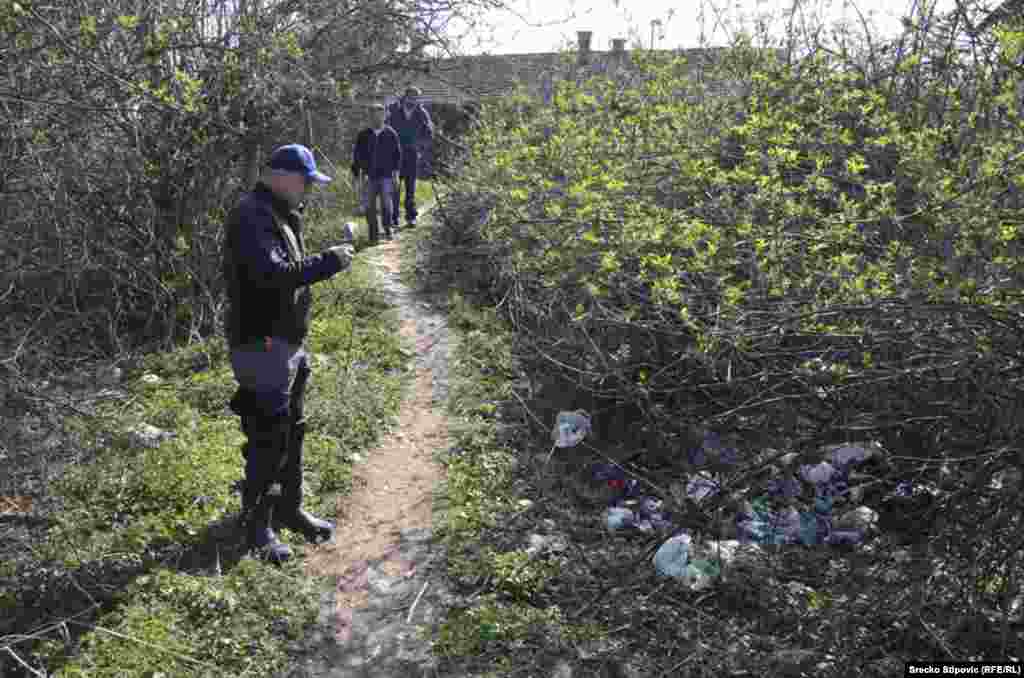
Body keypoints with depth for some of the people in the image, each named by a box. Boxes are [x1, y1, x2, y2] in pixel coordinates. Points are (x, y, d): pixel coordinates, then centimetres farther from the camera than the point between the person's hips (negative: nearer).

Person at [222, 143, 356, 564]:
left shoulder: (280, 215, 14)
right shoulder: (251, 216, -18)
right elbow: (272, 273, -30)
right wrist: (329, 262, -24)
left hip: (286, 341, 10)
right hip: (260, 344, -10)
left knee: (291, 431, 19)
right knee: (267, 437, -3)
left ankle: (288, 508, 34)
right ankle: (257, 524, 13)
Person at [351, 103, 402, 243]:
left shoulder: (391, 134, 1)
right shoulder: (363, 135, 3)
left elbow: (397, 154, 6)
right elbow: (356, 155, 7)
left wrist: (396, 172, 2)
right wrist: (357, 174, 2)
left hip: (386, 175, -1)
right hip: (369, 176, 1)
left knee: (386, 203, -6)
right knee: (370, 206, 3)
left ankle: (388, 229, 10)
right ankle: (372, 234, 12)